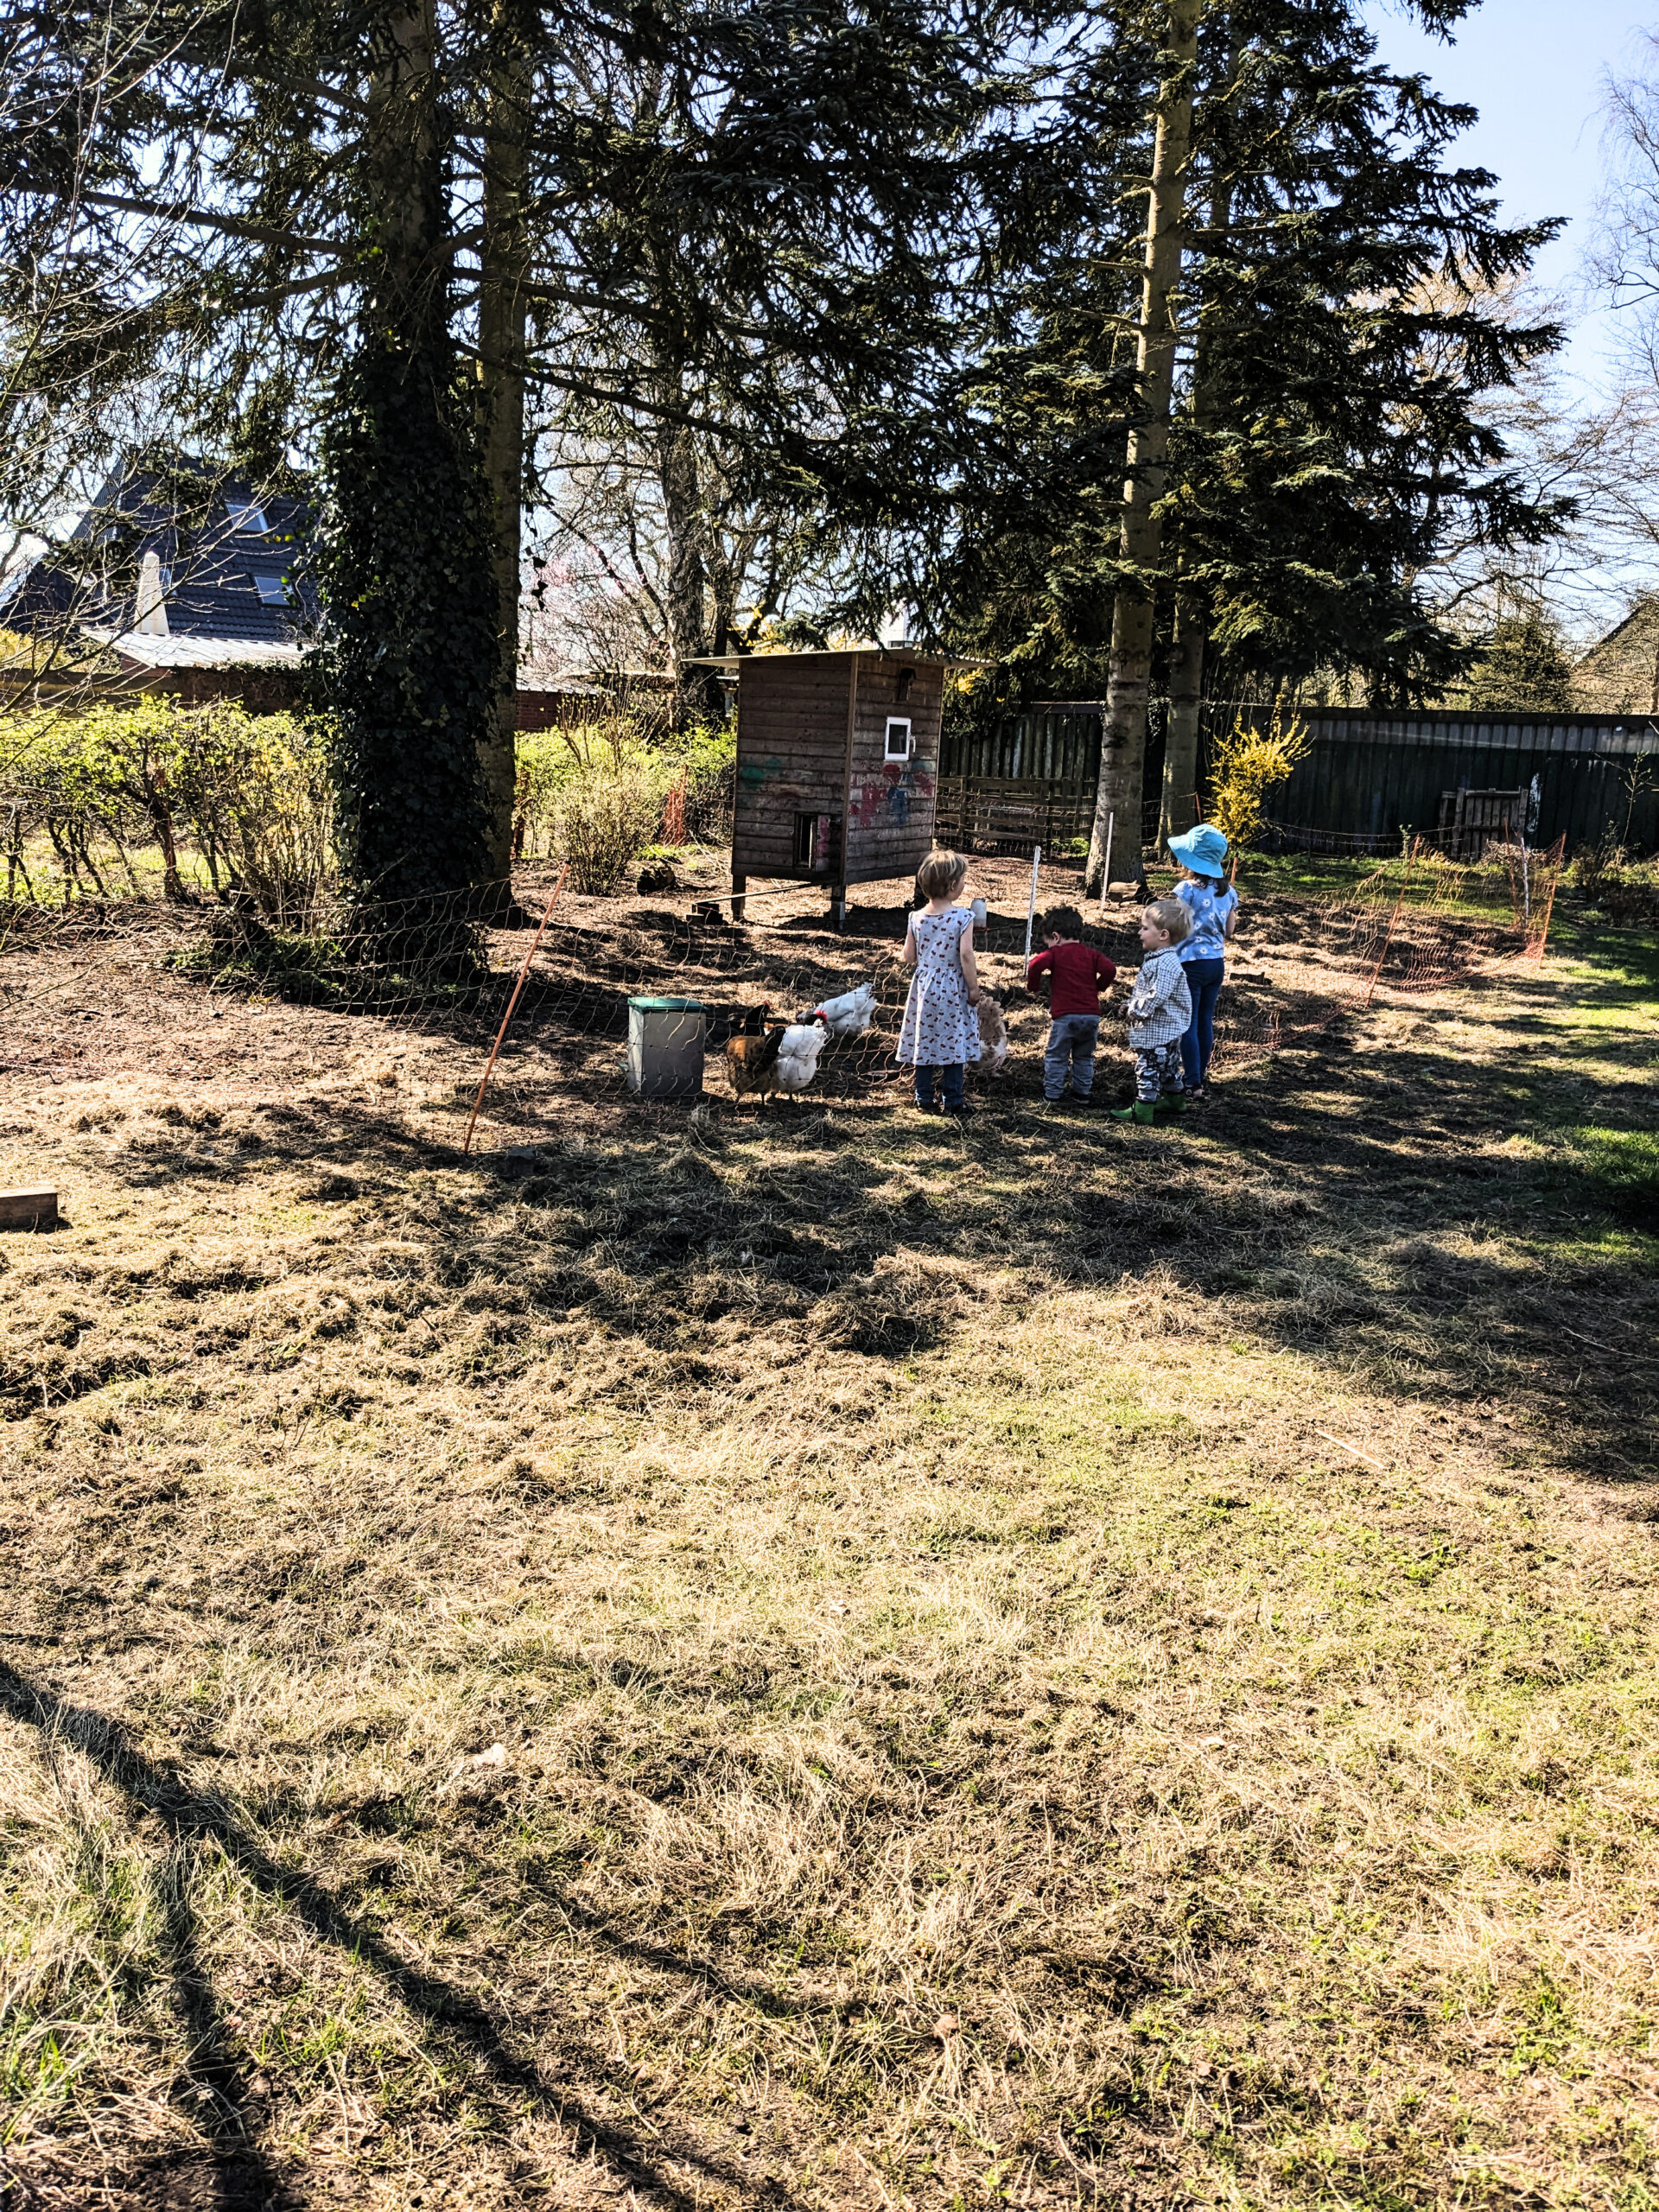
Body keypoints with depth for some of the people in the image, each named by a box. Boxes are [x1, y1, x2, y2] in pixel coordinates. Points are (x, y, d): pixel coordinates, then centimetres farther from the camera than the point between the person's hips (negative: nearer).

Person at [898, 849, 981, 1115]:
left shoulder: (916, 918, -2)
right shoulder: (963, 916, -14)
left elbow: (909, 957, 1)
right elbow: (966, 955, -19)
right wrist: (974, 988, -10)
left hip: (924, 989, 4)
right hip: (953, 990, -4)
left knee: (924, 1041, 11)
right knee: (954, 1042, 5)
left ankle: (924, 1098, 16)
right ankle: (952, 1099, 8)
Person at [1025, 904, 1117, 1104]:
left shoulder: (1056, 953, -1)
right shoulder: (1091, 954, 10)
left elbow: (1036, 965, -18)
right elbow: (1109, 969, -4)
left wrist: (1031, 985, -2)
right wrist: (1097, 987, 12)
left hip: (1064, 1016, -4)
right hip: (1091, 1014, 4)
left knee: (1056, 1057, 7)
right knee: (1084, 1057, 19)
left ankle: (1053, 1095, 8)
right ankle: (1082, 1093, 22)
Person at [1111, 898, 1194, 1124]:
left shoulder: (1166, 963, -24)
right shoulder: (1156, 959, 11)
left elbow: (1157, 995, -29)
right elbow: (1140, 989, 22)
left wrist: (1137, 1010, -18)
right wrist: (1131, 1005, 9)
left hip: (1157, 1031, -11)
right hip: (1166, 1030, 11)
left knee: (1148, 1068, -5)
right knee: (1168, 1067, 23)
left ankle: (1143, 1109, 0)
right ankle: (1175, 1100, 36)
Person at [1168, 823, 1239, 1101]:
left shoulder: (1187, 890, -15)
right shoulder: (1228, 891, 5)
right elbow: (1229, 930, 11)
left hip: (1191, 962, -7)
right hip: (1217, 962, 7)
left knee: (1188, 1024, -1)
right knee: (1205, 1020, 15)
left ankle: (1193, 1084, 1)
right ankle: (1200, 1074, 25)